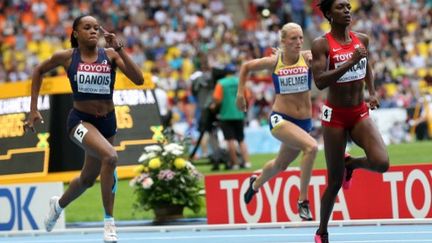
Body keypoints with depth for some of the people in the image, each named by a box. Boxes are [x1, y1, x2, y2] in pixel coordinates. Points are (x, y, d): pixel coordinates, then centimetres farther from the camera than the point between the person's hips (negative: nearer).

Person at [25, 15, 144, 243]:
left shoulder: (110, 55, -6)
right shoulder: (66, 57, -8)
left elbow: (138, 79, -18)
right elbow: (39, 71, 10)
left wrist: (118, 48, -25)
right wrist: (33, 109, 6)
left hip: (107, 121, 4)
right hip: (81, 120, -4)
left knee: (88, 179, 21)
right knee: (110, 156, -32)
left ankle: (59, 204, 55)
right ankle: (109, 222, -23)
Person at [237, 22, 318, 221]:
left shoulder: (308, 57, -6)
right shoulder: (274, 62, -6)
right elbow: (246, 67, 10)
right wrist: (240, 93, 9)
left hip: (304, 121, 4)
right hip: (280, 119, -4)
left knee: (280, 165, 23)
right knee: (311, 147, -29)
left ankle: (255, 183, 56)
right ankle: (303, 202, -22)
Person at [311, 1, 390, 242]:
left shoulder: (362, 39, 4)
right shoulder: (322, 44, -12)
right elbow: (320, 81, -24)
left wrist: (372, 92, 12)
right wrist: (350, 62, -28)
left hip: (360, 114, 4)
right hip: (335, 116, -4)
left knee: (381, 163, -20)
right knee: (335, 182, 1)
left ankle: (350, 164, 16)